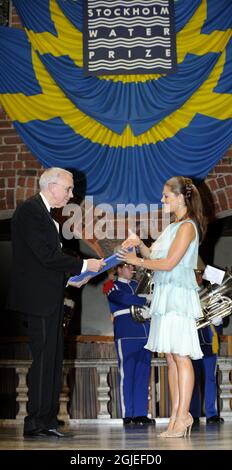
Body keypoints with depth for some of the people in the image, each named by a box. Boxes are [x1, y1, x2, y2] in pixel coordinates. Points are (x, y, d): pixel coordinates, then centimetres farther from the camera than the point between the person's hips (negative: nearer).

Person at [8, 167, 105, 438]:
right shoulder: (29, 210, -13)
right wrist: (83, 265, -14)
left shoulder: (44, 212, 18)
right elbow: (46, 255, -20)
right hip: (39, 298, -10)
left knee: (52, 359, 11)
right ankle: (36, 423, 1)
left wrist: (74, 274, 10)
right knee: (43, 358, -6)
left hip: (50, 299, 10)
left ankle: (47, 421, 17)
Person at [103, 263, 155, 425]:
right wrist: (146, 301, -13)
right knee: (127, 374, -6)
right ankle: (128, 415, -2)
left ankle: (140, 413, 6)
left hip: (144, 333, 6)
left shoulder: (136, 285, 24)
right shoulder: (113, 286, 4)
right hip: (126, 334, -6)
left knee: (143, 374, 3)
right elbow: (123, 298, -14)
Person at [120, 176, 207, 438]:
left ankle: (182, 417, -6)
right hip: (165, 296, 9)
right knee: (171, 358, 8)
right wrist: (139, 244, 6)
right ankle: (177, 416, 11)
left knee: (181, 356, -8)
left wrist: (137, 261, -5)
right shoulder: (173, 227, 21)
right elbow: (154, 259, 20)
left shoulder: (187, 226, -8)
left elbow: (168, 263, -15)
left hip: (179, 296, -9)